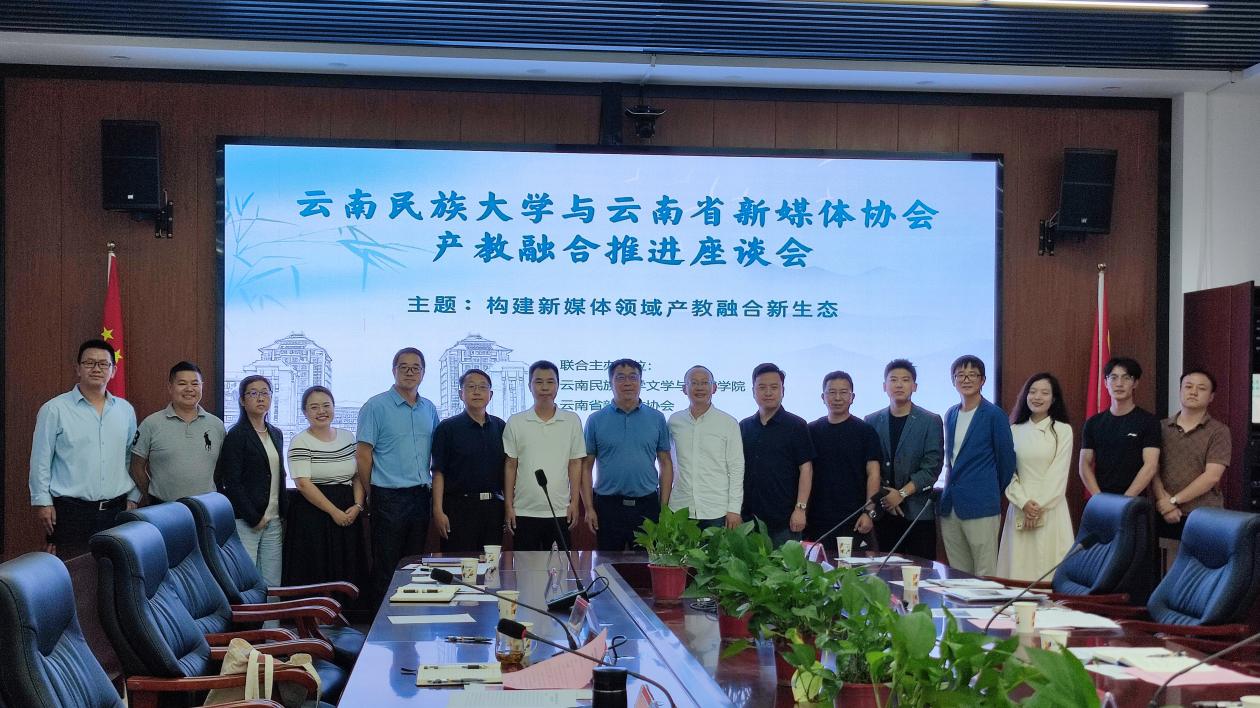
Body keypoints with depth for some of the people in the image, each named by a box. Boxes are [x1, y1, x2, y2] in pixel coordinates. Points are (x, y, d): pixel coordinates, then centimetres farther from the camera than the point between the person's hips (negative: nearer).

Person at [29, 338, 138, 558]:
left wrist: (132, 498, 13)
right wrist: (42, 502, -5)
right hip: (70, 512, -4)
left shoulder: (125, 410, 10)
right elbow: (40, 461, -1)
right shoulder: (54, 410, -2)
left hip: (116, 511, 4)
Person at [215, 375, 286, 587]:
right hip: (244, 521, -6)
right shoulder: (236, 436, -6)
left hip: (273, 520, 7)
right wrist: (254, 518, -13)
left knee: (272, 584, 4)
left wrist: (283, 514, 12)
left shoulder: (276, 435, 15)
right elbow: (232, 483, -11)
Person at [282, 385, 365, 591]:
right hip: (312, 515, -5)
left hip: (348, 515, 5)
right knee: (315, 574, -4)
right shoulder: (300, 442, -4)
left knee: (347, 574, 3)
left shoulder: (348, 437, 11)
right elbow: (303, 484, -12)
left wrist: (357, 506, -5)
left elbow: (358, 476, 12)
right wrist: (334, 511, -15)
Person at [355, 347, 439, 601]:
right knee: (386, 568, -1)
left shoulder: (429, 409, 12)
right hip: (389, 497, -5)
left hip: (421, 495, 6)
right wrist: (371, 495, -4)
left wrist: (431, 489, 11)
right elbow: (362, 456, -6)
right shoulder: (376, 407, -6)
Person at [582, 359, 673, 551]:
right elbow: (586, 466, 4)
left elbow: (666, 464, 8)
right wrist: (589, 508, -4)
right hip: (608, 506, -1)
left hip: (647, 506, 1)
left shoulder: (657, 419, 6)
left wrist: (664, 507, 1)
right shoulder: (596, 420, 3)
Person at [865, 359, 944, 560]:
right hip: (883, 511, 2)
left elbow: (932, 466, -4)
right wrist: (884, 496, -6)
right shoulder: (872, 421, 10)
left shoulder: (931, 422, 3)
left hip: (917, 511, -2)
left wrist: (902, 493, -12)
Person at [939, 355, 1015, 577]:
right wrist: (950, 488, 15)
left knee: (984, 575, -3)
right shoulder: (951, 415, 13)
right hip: (950, 506, 6)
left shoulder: (994, 415, -6)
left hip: (981, 507, -6)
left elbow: (1006, 460, -1)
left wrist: (994, 492, 9)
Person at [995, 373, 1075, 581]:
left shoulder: (1063, 430, 2)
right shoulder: (1015, 430, 9)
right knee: (1019, 567, 0)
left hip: (1051, 509, -2)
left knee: (1049, 570, -5)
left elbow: (1059, 474, -3)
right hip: (1020, 509, 2)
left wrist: (1040, 506, -10)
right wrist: (1024, 503, -9)